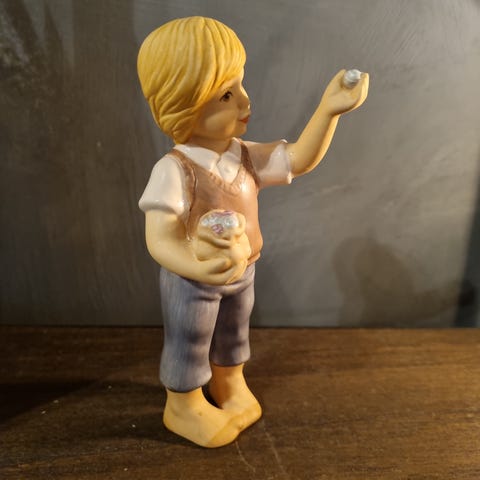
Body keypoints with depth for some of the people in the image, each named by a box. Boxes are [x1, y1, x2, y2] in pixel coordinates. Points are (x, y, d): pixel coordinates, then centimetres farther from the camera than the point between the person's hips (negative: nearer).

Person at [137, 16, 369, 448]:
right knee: (189, 346, 16)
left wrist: (328, 110, -17)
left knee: (233, 333, 28)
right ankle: (183, 406, 43)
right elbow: (159, 238, -37)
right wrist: (199, 268, -57)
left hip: (242, 271, 7)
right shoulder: (174, 171, -30)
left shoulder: (245, 155, -8)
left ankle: (229, 382, 57)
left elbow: (299, 159, -6)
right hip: (192, 282, -6)